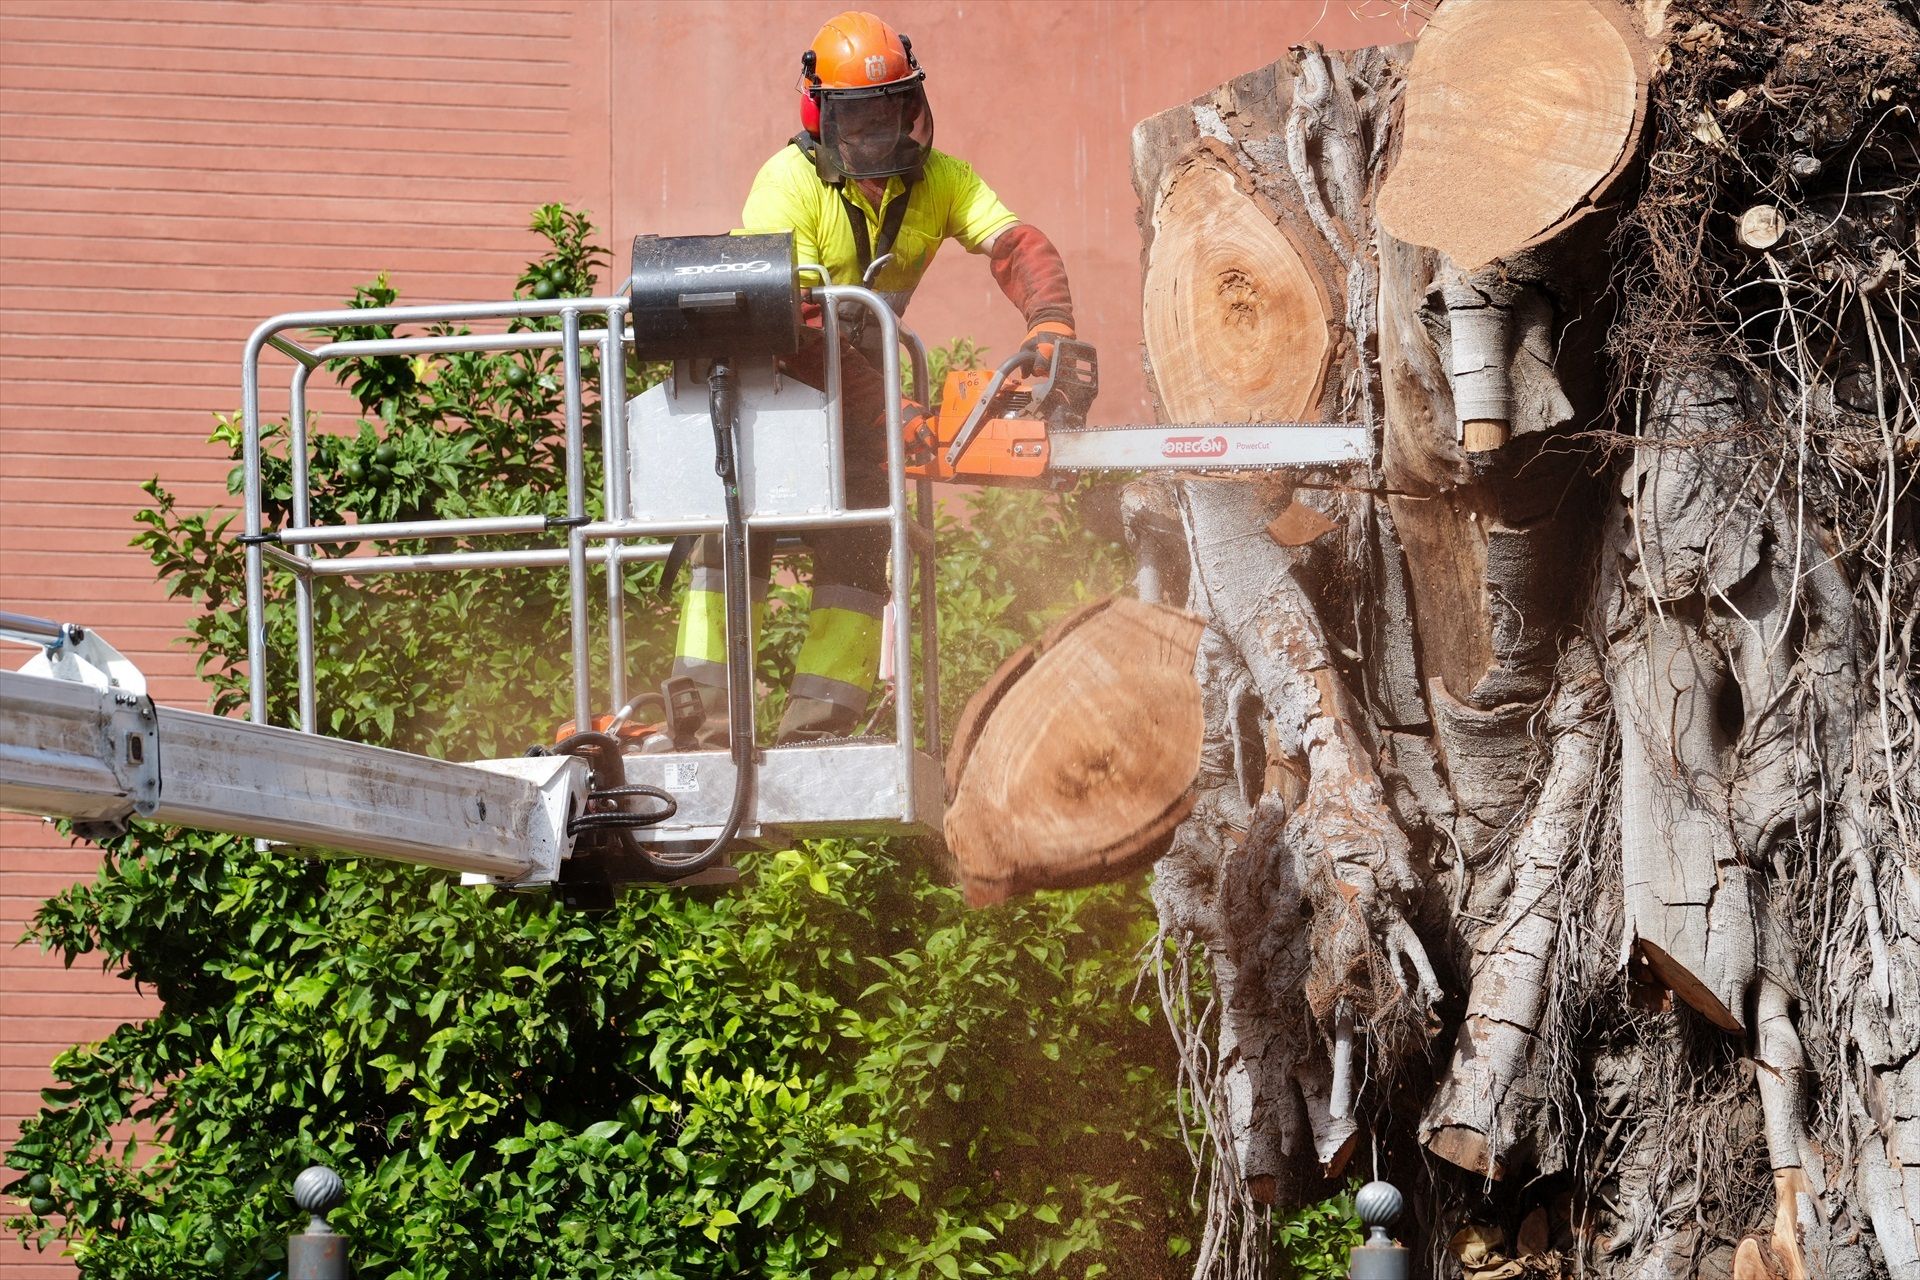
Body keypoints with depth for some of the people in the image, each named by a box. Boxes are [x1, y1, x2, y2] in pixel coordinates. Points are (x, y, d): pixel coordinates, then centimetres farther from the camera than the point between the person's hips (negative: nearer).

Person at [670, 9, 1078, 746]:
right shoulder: (790, 182, -27)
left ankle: (818, 727, -8)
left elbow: (1016, 245, -27)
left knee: (857, 548, -6)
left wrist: (1051, 322, -49)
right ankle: (703, 716, -16)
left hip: (857, 388, 4)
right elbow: (801, 325, -34)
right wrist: (889, 413, -42)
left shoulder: (940, 182, -12)